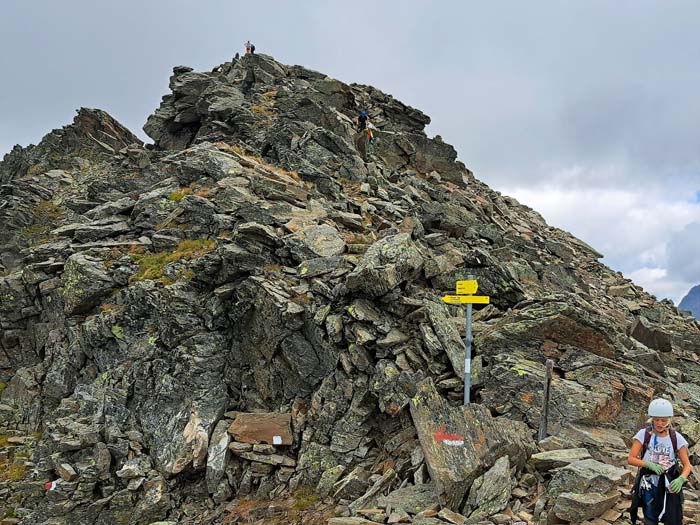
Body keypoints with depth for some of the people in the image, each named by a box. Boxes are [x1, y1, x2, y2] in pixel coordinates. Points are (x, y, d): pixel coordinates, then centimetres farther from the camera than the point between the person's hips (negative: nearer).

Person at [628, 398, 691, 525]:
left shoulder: (676, 438, -2)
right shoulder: (643, 434, -5)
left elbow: (687, 465, -3)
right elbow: (630, 459, -8)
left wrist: (681, 479, -23)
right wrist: (650, 464, -24)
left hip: (670, 486, 0)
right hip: (649, 486, 0)